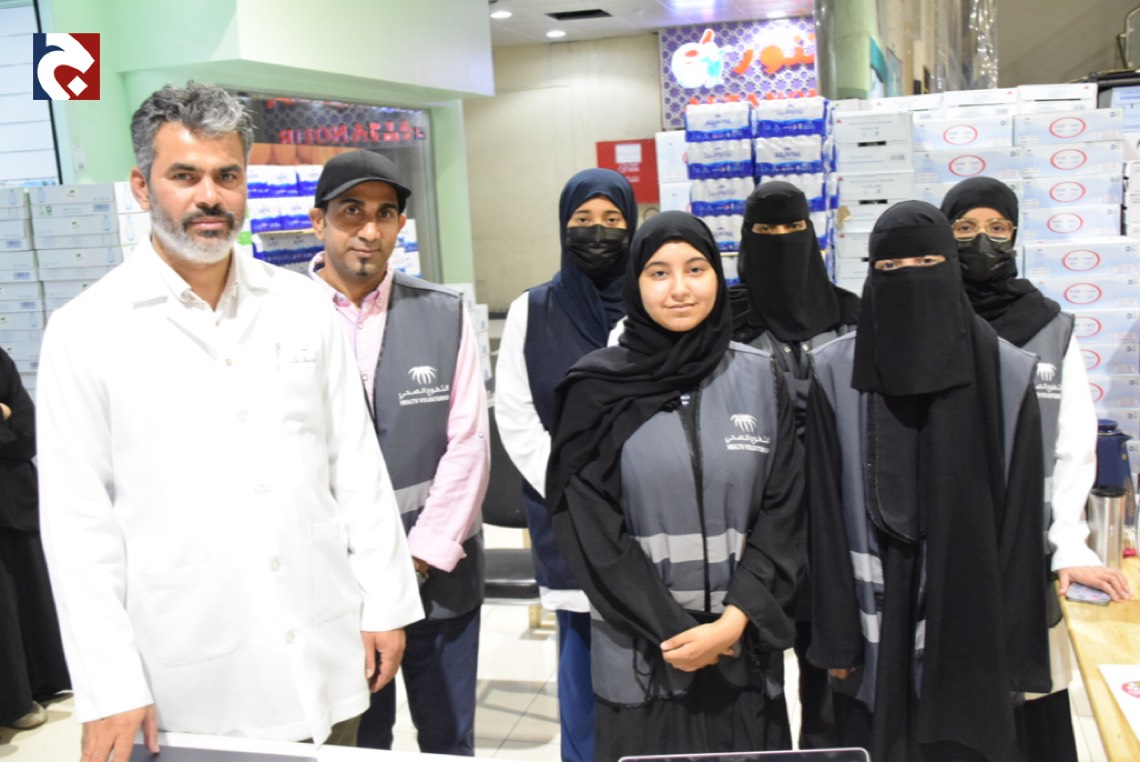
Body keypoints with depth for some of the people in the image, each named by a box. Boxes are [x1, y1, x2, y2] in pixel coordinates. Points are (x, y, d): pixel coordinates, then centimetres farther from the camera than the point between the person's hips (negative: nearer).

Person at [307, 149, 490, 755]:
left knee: (449, 739, 15)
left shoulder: (445, 315, 2)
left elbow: (467, 444, -2)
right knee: (354, 742, 12)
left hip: (437, 575, 2)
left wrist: (421, 557, -8)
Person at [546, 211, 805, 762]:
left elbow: (782, 513, 0)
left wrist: (734, 622, -10)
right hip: (639, 654, -1)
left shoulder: (759, 379, 2)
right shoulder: (598, 389, -3)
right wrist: (669, 631, -10)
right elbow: (589, 529, -6)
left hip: (743, 649, 2)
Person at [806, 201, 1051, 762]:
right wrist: (836, 634, -5)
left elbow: (1021, 518, -1)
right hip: (876, 630, 0)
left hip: (970, 630, 0)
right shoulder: (835, 374, -3)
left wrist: (1017, 642, -2)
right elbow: (825, 514, -3)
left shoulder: (1008, 374, -3)